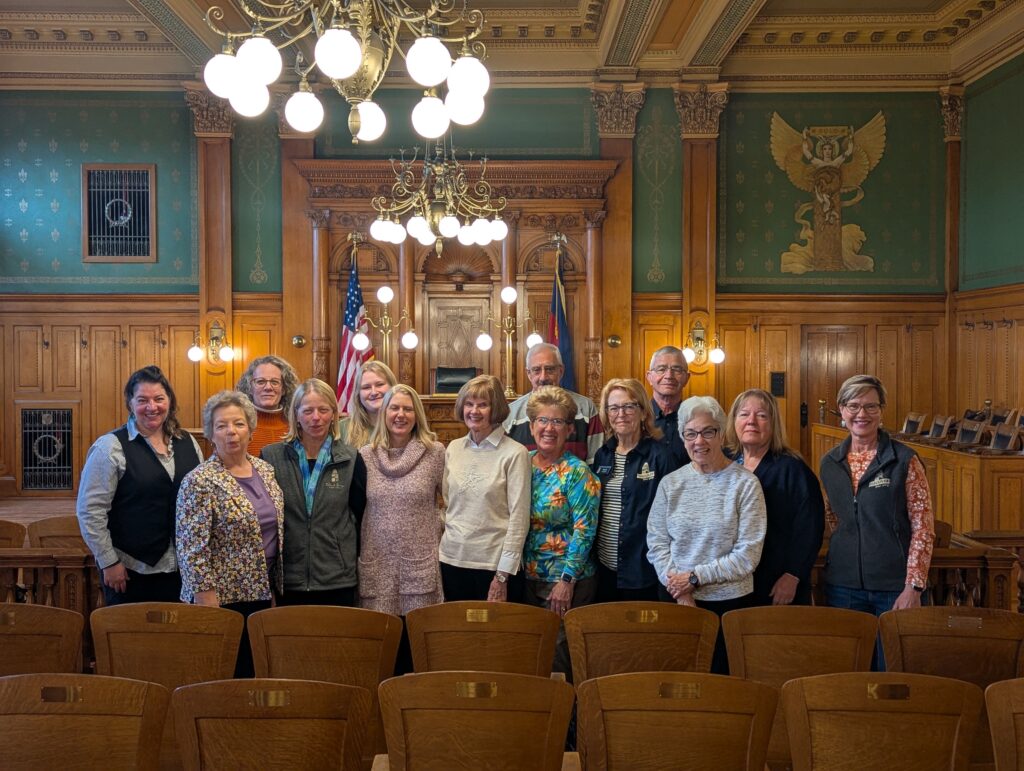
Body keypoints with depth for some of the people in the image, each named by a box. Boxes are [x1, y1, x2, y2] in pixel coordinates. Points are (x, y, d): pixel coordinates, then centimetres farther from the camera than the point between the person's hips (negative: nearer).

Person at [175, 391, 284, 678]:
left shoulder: (266, 470, 6)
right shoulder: (200, 481, -13)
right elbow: (192, 550, -15)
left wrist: (276, 584, 12)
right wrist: (207, 601, -17)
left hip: (263, 591, 6)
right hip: (223, 597, -6)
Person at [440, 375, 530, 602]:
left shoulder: (515, 453, -9)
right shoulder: (453, 449, 6)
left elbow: (519, 517, -9)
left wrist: (503, 575, -11)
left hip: (493, 562, -4)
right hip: (452, 558, 4)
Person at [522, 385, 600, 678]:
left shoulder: (577, 472, -11)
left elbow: (584, 531, -14)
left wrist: (566, 580, -18)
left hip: (567, 580, -5)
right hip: (527, 577, 5)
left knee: (558, 652, 1)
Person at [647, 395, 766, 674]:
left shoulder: (746, 483, -8)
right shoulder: (670, 483, 3)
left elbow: (748, 555, -11)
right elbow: (656, 543, 3)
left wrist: (694, 577, -12)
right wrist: (680, 590, -9)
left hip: (729, 600, -3)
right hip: (675, 599, 3)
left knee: (722, 674, 8)